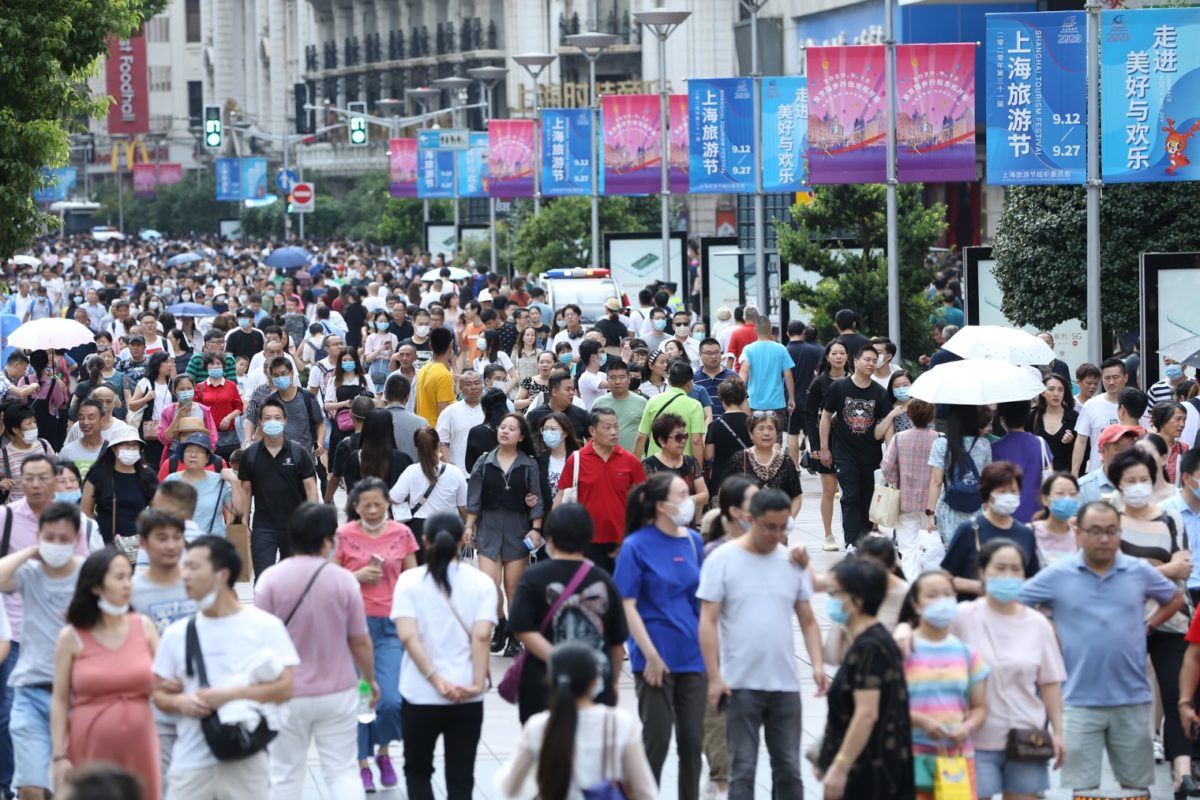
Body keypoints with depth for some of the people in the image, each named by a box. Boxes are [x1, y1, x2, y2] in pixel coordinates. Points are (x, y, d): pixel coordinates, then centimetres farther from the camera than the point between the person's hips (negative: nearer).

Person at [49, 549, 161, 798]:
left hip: (138, 749, 3)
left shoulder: (144, 627, 6)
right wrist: (59, 755, -6)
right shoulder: (72, 638, -1)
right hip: (91, 750, -3)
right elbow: (59, 701, -1)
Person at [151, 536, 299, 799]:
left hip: (245, 762, -3)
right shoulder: (177, 634, 8)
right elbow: (160, 693, 13)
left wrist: (229, 695, -17)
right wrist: (180, 702, -10)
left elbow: (285, 687, -8)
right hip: (190, 763, 3)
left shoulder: (265, 626, -2)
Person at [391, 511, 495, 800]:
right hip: (467, 698, 1)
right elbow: (481, 636, -12)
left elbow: (408, 637, -13)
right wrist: (478, 683, -14)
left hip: (420, 695, -1)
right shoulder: (481, 583, 0)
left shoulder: (409, 581, -2)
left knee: (417, 771, 17)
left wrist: (436, 680, -14)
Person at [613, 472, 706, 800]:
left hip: (693, 657, 5)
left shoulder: (693, 540, 5)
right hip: (657, 659, -5)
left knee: (692, 741, 9)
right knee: (656, 742, 3)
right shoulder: (636, 546, -10)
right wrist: (651, 655, -15)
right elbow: (627, 606, -10)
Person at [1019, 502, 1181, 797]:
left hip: (1132, 698, 2)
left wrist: (1148, 626, 6)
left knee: (1137, 784, 11)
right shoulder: (1057, 576, -4)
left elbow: (1174, 599, 20)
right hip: (1080, 699, -2)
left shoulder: (1140, 572, 2)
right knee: (1083, 788, 1)